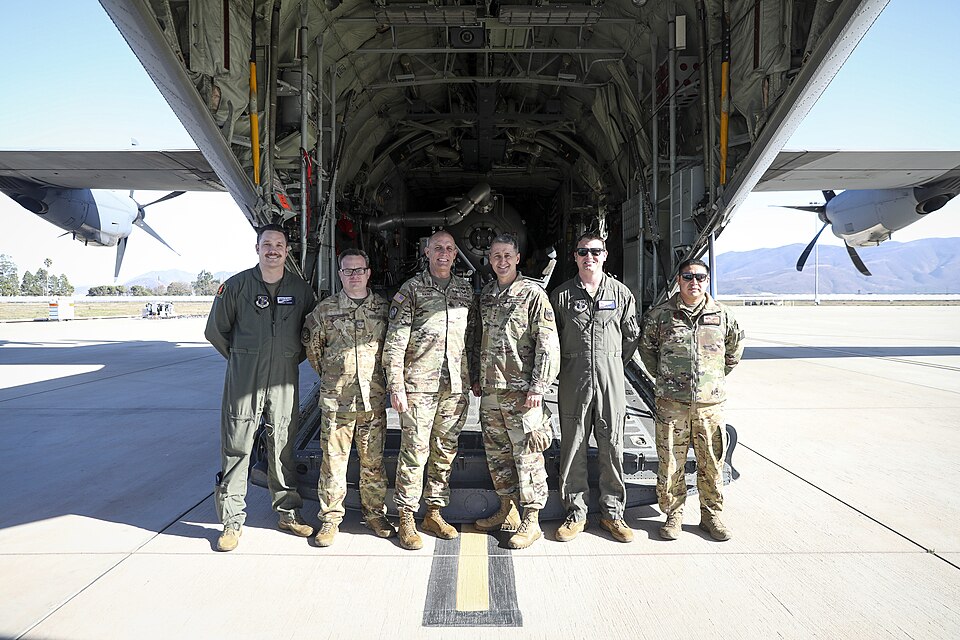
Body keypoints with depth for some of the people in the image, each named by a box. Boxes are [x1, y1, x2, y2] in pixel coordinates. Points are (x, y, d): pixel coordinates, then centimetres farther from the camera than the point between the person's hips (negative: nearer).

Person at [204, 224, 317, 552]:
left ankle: (288, 512, 23)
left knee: (283, 448, 10)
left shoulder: (300, 288, 5)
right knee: (236, 447, 0)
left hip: (284, 380, 2)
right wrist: (241, 358, 9)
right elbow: (216, 330, 9)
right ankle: (232, 520, 12)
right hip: (243, 378, -1)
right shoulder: (236, 286, 0)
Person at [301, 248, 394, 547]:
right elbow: (311, 344, 13)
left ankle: (374, 513, 24)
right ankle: (330, 518, 16)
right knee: (333, 461, 3)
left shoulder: (383, 308, 5)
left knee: (373, 461, 9)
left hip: (374, 399, 1)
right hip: (335, 399, -1)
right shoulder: (325, 309, 2)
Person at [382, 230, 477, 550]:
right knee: (415, 451, -3)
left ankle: (434, 513, 23)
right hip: (419, 385, -4)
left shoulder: (465, 290, 13)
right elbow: (395, 341, -5)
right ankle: (406, 519, 9)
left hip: (456, 386, 5)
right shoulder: (411, 289, 0)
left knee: (445, 451, 10)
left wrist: (476, 378, 14)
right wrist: (395, 385, -11)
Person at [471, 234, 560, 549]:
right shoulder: (486, 295, 13)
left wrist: (538, 388, -16)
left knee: (527, 455, -1)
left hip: (521, 391, -6)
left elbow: (548, 345, -11)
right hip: (490, 392, 7)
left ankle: (531, 521, 10)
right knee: (497, 454, 14)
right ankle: (507, 511, 30)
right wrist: (477, 378, 16)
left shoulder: (532, 294, -6)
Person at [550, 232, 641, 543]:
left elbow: (632, 336, 14)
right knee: (573, 448, 4)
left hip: (611, 380, 1)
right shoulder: (562, 295, 4)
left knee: (612, 447, 5)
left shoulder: (621, 293, 6)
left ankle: (612, 512, 19)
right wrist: (566, 367, 10)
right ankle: (576, 513, 17)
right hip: (573, 381, 0)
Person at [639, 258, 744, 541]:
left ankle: (711, 515, 25)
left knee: (711, 462, 9)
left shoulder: (722, 315, 5)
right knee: (671, 462, 3)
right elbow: (646, 346, 14)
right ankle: (673, 515, 18)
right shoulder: (661, 314, 0)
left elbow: (735, 346, 22)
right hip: (672, 402, -1)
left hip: (710, 402, 2)